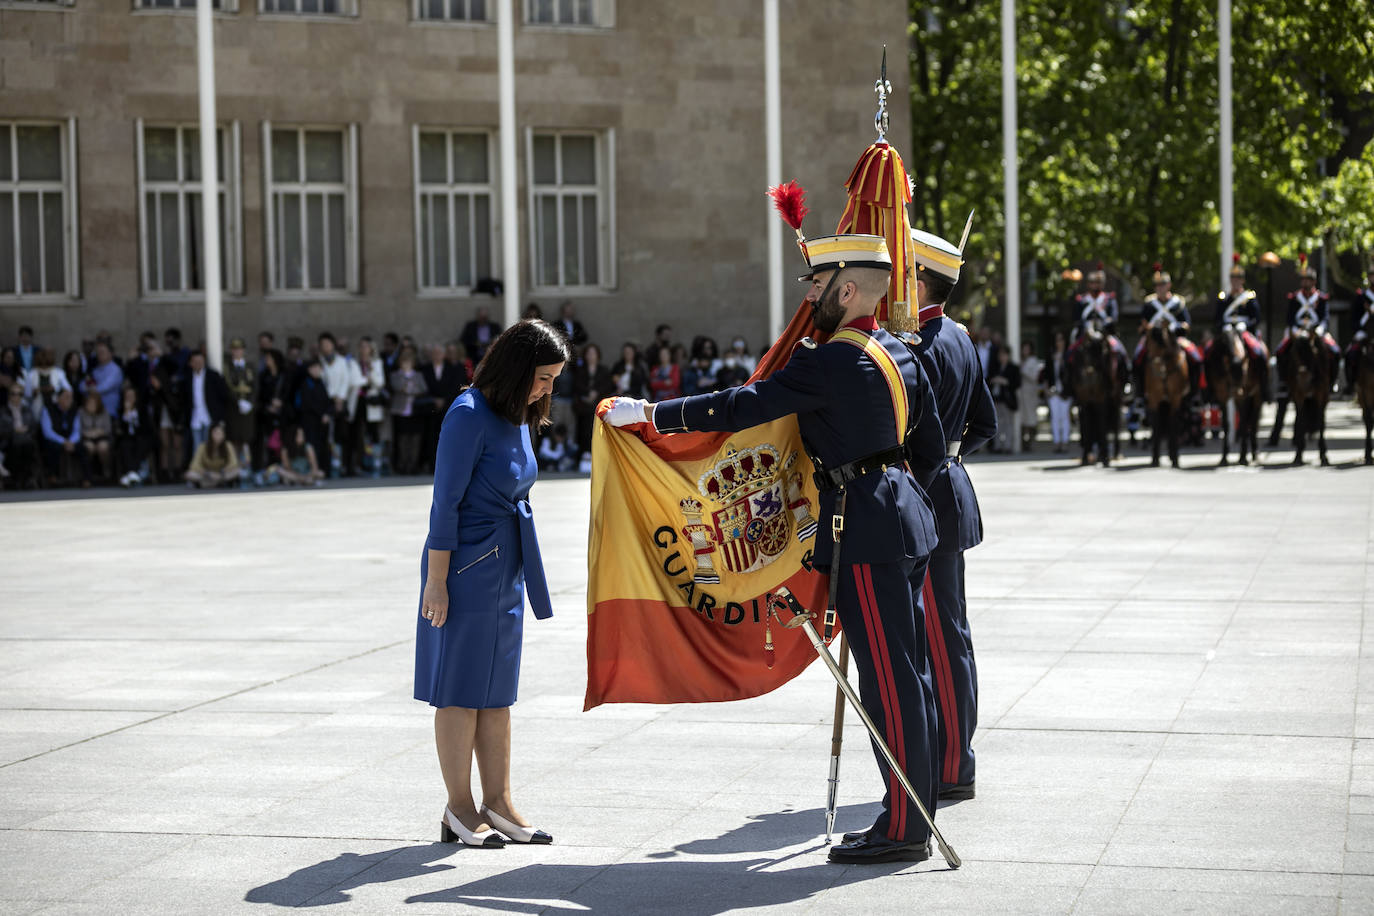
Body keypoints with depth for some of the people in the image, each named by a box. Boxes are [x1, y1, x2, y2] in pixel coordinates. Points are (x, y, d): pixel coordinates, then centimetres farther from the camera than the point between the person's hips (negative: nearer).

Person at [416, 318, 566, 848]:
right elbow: (445, 503, -16)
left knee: (497, 691, 11)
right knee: (461, 691, 0)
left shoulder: (518, 417, 10)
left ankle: (497, 804, 17)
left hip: (505, 568, 9)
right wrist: (436, 581, -18)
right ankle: (460, 808, 8)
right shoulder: (470, 415, -16)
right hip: (467, 566, -8)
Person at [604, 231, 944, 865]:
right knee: (907, 673, 13)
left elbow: (740, 408, -18)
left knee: (888, 679, -6)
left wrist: (649, 413, -12)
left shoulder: (831, 363, -17)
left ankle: (903, 830, -2)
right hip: (903, 519, 10)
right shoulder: (900, 353, 11)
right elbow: (932, 448, 19)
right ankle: (914, 811, 19)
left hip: (866, 531, -10)